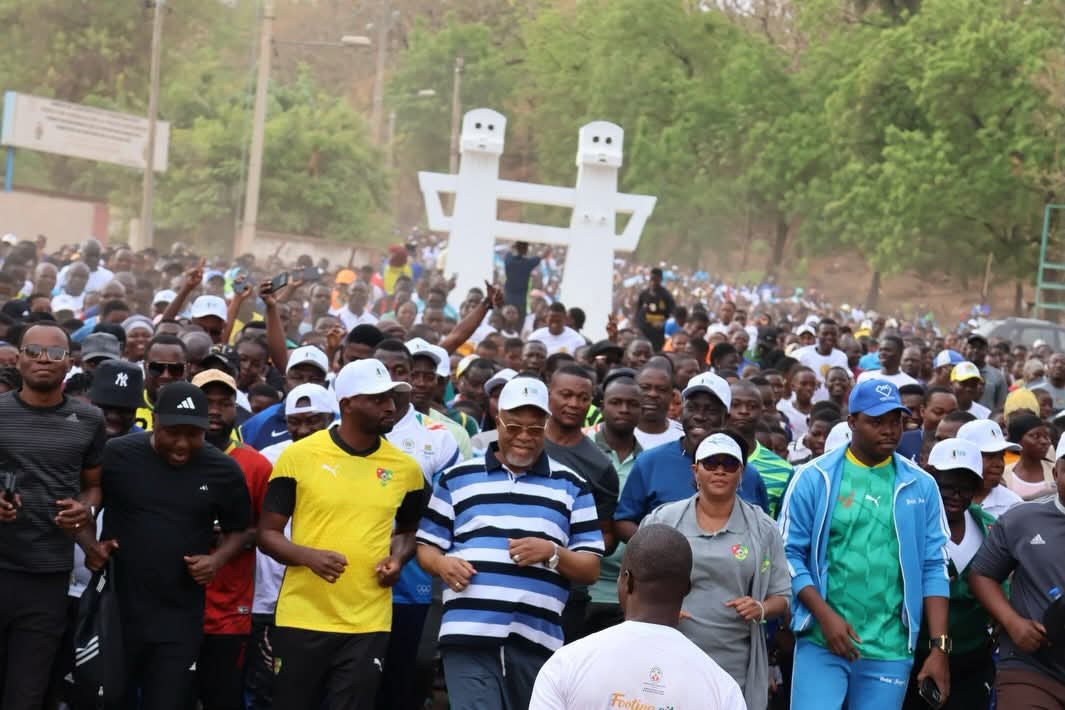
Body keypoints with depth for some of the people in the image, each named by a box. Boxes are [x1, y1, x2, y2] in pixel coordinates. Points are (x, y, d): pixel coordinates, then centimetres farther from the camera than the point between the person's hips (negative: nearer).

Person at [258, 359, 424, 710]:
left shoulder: (404, 467, 5)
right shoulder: (299, 456, -4)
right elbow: (268, 533, 0)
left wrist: (397, 558, -1)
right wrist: (308, 556, -19)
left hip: (368, 624, 2)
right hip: (301, 618, -2)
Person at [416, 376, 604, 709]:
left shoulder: (571, 486, 12)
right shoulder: (457, 478, 12)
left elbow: (591, 569, 9)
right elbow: (426, 545, 14)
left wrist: (552, 553, -10)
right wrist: (442, 563, -8)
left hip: (537, 641, 2)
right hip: (469, 636, -2)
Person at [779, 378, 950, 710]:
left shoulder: (921, 486, 6)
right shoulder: (814, 479, -1)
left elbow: (934, 568, 5)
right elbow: (790, 554, -1)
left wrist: (939, 646, -2)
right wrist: (825, 615, -13)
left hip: (890, 649, 2)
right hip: (821, 640, -2)